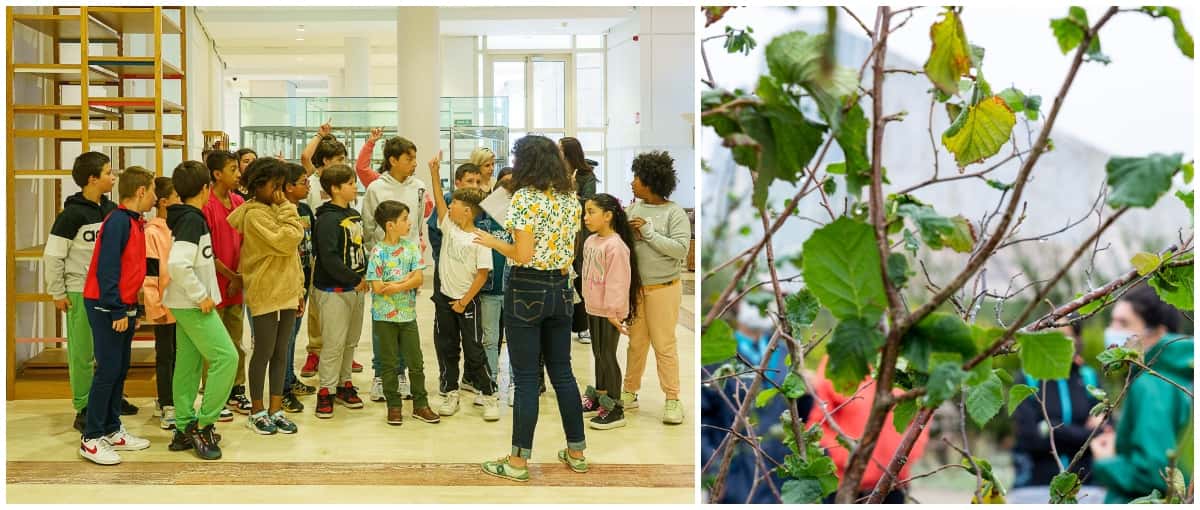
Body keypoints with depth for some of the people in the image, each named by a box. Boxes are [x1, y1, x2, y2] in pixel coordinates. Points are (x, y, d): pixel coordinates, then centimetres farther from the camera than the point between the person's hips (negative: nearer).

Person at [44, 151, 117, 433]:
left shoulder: (112, 209, 4)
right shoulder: (73, 213, -13)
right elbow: (52, 255, -10)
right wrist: (58, 293, -7)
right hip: (81, 292, -5)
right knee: (82, 353, 1)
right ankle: (83, 409, 12)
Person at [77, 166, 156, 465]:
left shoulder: (134, 223, 12)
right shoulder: (118, 221, -16)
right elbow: (107, 268, -21)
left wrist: (135, 309, 17)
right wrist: (117, 311, -21)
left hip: (124, 307, 9)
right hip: (106, 308, -9)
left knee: (120, 370, 11)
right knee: (108, 370, -7)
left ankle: (112, 431, 19)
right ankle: (91, 439, 0)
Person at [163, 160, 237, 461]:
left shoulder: (185, 217, 11)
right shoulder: (192, 219, -18)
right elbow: (177, 263, -29)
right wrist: (201, 296, -21)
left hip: (186, 304, 10)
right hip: (193, 304, -10)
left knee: (188, 365, 12)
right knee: (225, 357, -9)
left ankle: (184, 430, 18)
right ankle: (204, 426, -5)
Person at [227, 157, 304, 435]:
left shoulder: (275, 210, 14)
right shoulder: (255, 214, -12)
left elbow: (294, 239, 17)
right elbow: (286, 240, -21)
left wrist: (298, 286, 13)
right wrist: (286, 209, -10)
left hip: (287, 292, 8)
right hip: (264, 294, -8)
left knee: (281, 353, 10)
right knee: (264, 353, 2)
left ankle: (276, 409, 18)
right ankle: (257, 411, 15)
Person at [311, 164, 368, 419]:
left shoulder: (354, 215, 12)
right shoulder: (328, 220, -16)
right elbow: (329, 259, -22)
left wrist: (365, 275, 6)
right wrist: (356, 279, -16)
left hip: (355, 288, 8)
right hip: (334, 290, -8)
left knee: (351, 341, 15)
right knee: (334, 343, -5)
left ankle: (344, 383, 26)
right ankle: (326, 391, 4)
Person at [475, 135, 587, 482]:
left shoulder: (524, 197, -13)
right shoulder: (571, 198, 7)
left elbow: (522, 255, -18)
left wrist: (492, 242, -3)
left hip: (526, 291, -6)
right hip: (561, 290, 7)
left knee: (526, 378, 0)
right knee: (562, 372, 15)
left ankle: (519, 462, 9)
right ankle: (576, 453, 23)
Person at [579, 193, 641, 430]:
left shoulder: (616, 246, -21)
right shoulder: (590, 241, 5)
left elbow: (618, 282, -22)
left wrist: (614, 312, -22)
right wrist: (588, 303, 16)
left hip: (609, 312, -8)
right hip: (593, 309, 8)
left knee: (608, 357, -1)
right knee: (598, 354, 19)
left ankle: (614, 409, 7)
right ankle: (598, 397, 32)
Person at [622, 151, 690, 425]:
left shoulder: (674, 212, -9)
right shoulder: (632, 209, 5)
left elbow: (680, 249, -17)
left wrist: (649, 232, -19)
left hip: (663, 288, -5)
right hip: (634, 287, 5)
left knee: (664, 345, 0)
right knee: (636, 343, 14)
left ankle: (672, 400, 8)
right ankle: (629, 393, 24)